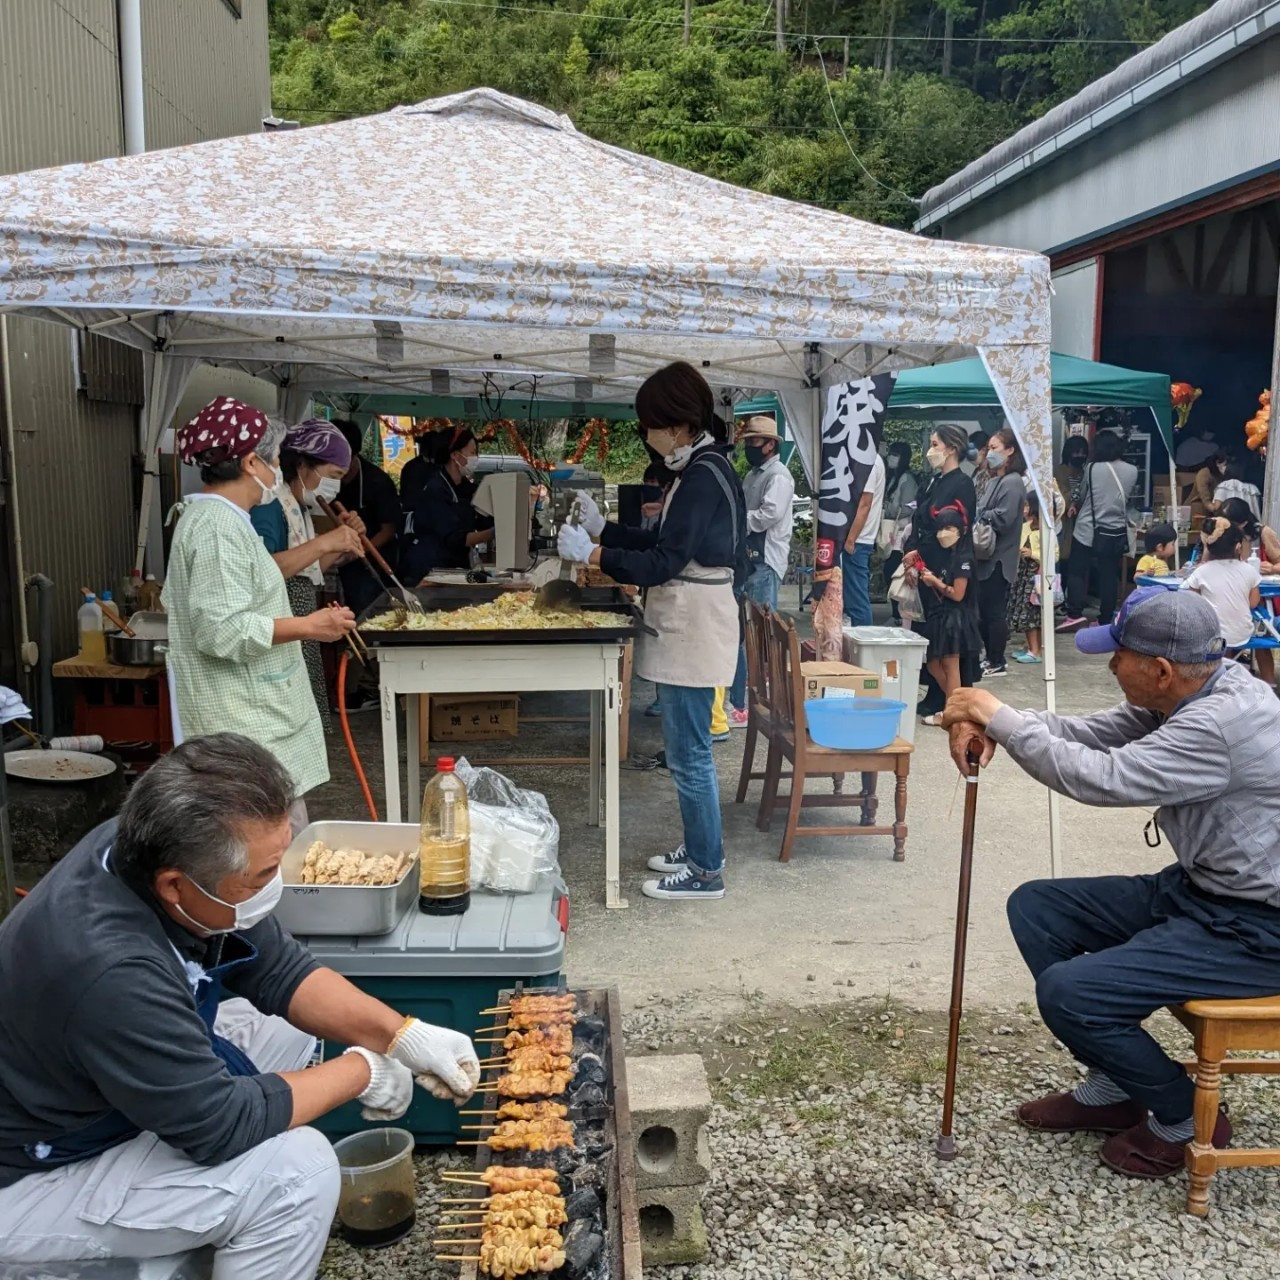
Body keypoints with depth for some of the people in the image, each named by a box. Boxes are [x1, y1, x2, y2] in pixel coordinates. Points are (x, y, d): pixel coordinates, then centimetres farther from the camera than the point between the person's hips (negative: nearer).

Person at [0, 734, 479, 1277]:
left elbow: (277, 971, -3)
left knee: (286, 1031, 11)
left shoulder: (149, 847, -15)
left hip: (87, 1094, 9)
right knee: (297, 1171, -20)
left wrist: (401, 1035, -12)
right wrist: (361, 1071, -14)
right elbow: (219, 1122, -26)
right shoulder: (111, 971, -38)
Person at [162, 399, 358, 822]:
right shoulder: (220, 525, -17)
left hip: (254, 716, 11)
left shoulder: (210, 517, 18)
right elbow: (224, 630, -24)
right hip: (246, 726, -11)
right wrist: (308, 626, -17)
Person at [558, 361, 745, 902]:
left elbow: (663, 563, -21)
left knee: (688, 753, -1)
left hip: (692, 628, -10)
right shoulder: (703, 469, 13)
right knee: (687, 749, 18)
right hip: (685, 625, 10)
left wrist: (592, 553, -16)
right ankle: (699, 848, 30)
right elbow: (662, 544, 18)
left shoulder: (703, 476, -18)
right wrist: (603, 528, 13)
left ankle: (706, 872, 10)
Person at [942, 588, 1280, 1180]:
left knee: (1068, 993, -20)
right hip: (1195, 889, 10)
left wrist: (998, 716, -20)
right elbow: (1095, 732, 4)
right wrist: (991, 724, -12)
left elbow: (1097, 776, -31)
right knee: (1034, 908, 8)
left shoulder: (1222, 723, -29)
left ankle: (1185, 1119, 8)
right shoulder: (1191, 694, 0)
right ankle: (1110, 1088, 18)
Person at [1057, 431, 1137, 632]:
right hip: (1116, 532, 3)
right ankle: (1106, 618, 10)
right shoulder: (1132, 471, 0)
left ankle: (1075, 614, -9)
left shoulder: (1092, 468, -9)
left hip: (1088, 529, -3)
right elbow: (1125, 497, 14)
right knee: (1109, 575, 8)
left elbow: (1082, 495, 3)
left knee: (1077, 571, 2)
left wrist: (1076, 509, 23)